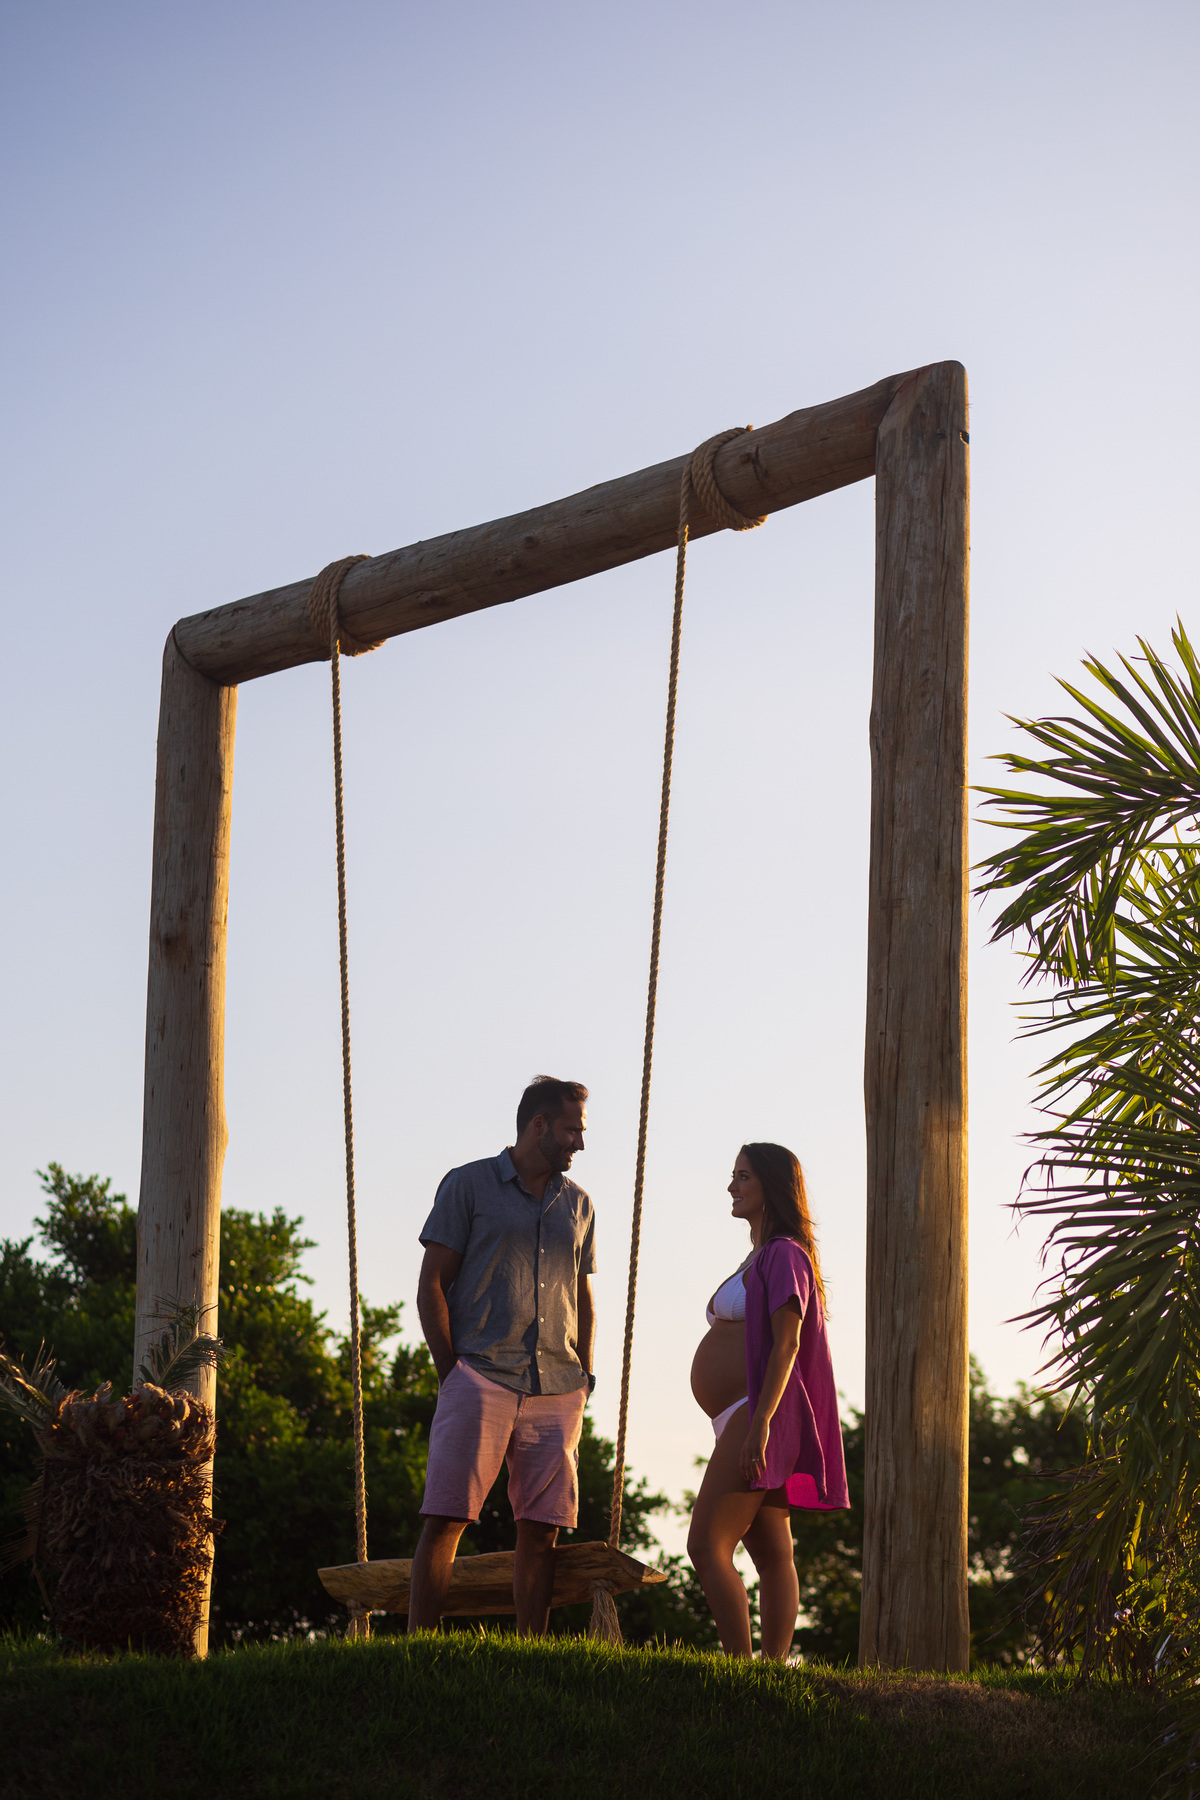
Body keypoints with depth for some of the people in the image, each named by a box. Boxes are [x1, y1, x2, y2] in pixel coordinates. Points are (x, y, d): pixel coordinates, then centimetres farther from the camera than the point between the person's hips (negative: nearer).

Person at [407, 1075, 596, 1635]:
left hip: (556, 1388, 4)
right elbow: (431, 1284, 1)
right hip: (481, 1375, -4)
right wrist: (450, 1372, -7)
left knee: (541, 1528, 1)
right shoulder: (468, 1185, 5)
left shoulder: (578, 1205, 19)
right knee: (446, 1518, -9)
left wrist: (583, 1377, 10)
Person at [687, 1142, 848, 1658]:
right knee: (773, 1556, 4)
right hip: (744, 1422, 10)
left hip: (758, 1412, -10)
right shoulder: (758, 1257, 21)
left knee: (706, 1544, -16)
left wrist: (760, 1423, -26)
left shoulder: (785, 1255, -8)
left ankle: (740, 1667, -19)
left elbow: (787, 1343, -18)